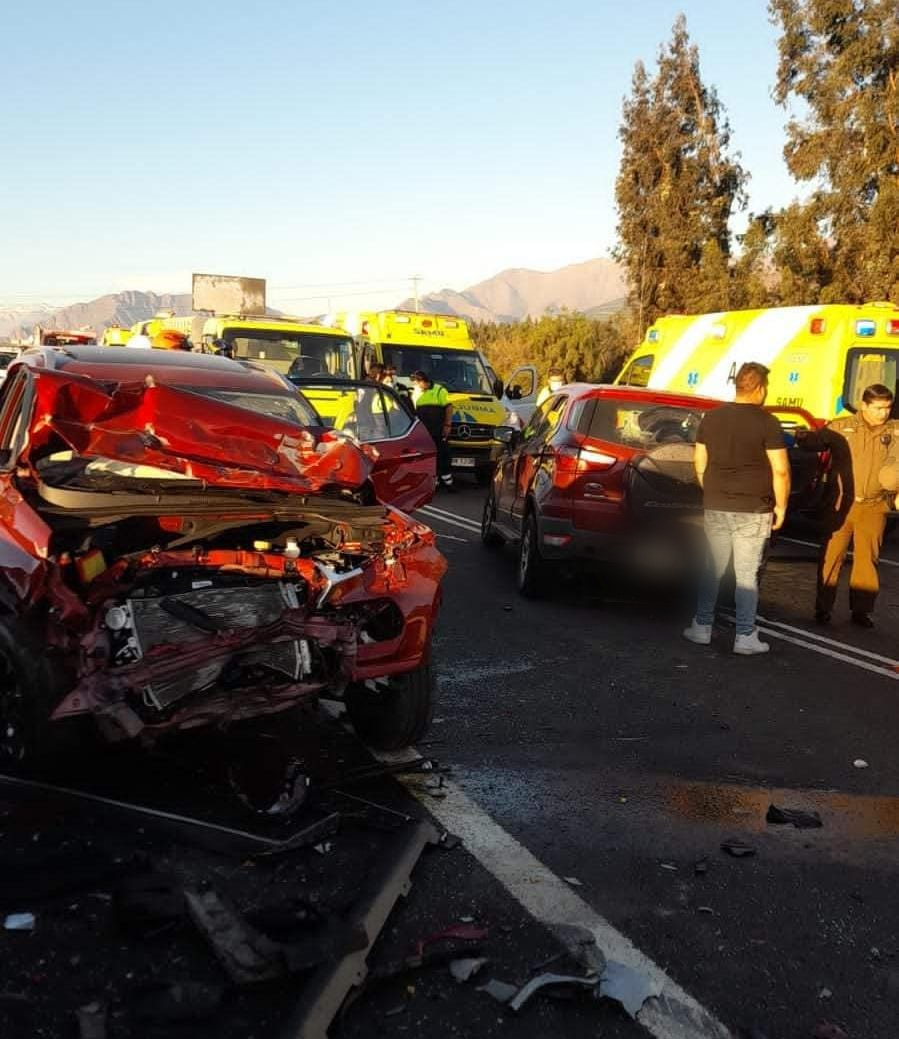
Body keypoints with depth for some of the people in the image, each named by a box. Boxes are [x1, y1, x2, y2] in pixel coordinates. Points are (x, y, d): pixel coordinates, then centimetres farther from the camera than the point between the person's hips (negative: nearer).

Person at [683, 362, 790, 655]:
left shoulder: (711, 418, 4)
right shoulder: (766, 422, -10)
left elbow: (699, 462, 9)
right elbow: (780, 470, -12)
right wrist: (780, 507, -1)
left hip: (716, 508, 4)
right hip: (752, 510, -4)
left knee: (713, 569, 14)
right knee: (747, 574, 3)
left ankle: (702, 628, 19)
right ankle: (745, 637, 7)